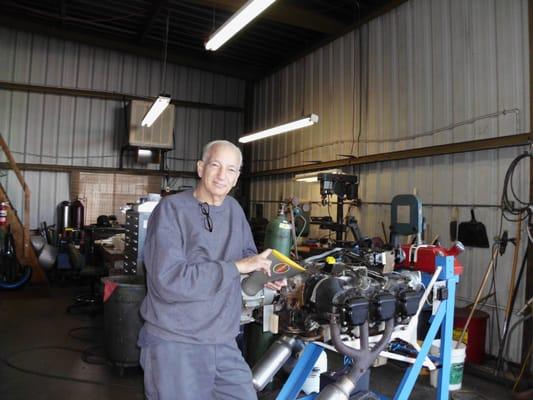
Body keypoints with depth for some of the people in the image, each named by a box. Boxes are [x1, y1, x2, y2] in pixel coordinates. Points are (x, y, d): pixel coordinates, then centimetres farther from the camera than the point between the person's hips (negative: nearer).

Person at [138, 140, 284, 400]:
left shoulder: (234, 209, 8)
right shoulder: (171, 209, -14)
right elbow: (168, 281, -25)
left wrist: (262, 270, 2)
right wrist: (237, 267, -23)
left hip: (225, 344, 6)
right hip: (174, 344, -6)